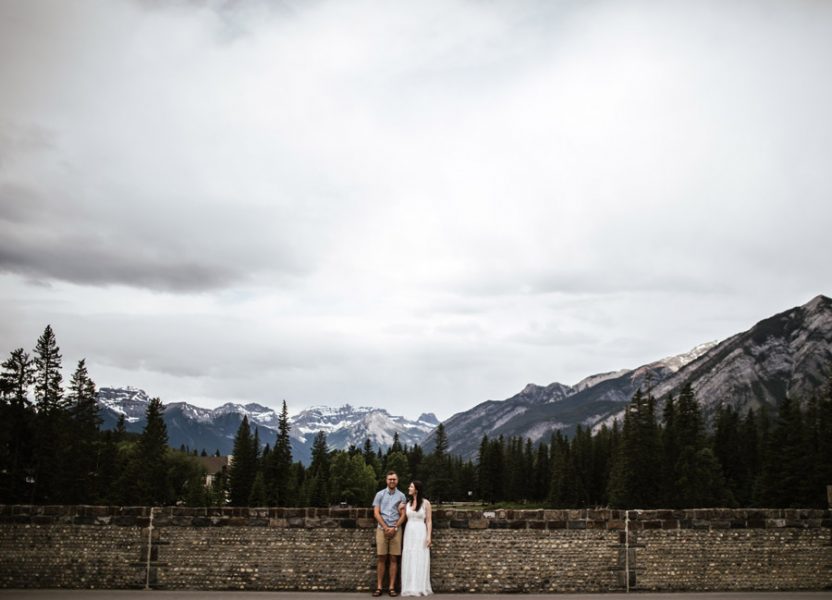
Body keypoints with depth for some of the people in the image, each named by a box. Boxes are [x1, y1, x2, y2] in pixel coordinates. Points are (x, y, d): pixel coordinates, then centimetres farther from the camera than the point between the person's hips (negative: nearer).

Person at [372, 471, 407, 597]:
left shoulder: (401, 496, 8)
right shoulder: (380, 494, 6)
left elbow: (403, 515, 5)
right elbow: (376, 513, 1)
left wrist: (394, 528, -9)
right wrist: (385, 527, -8)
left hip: (396, 529, 1)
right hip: (382, 529, -1)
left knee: (394, 559, -1)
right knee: (381, 558, -2)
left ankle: (392, 587, 0)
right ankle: (379, 587, -1)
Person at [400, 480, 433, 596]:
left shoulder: (425, 503, -4)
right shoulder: (408, 503, 10)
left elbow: (429, 521, -4)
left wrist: (429, 536, -12)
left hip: (421, 533, -5)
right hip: (409, 533, 5)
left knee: (420, 560, -4)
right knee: (409, 560, 2)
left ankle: (420, 587, 2)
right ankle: (411, 588, 6)